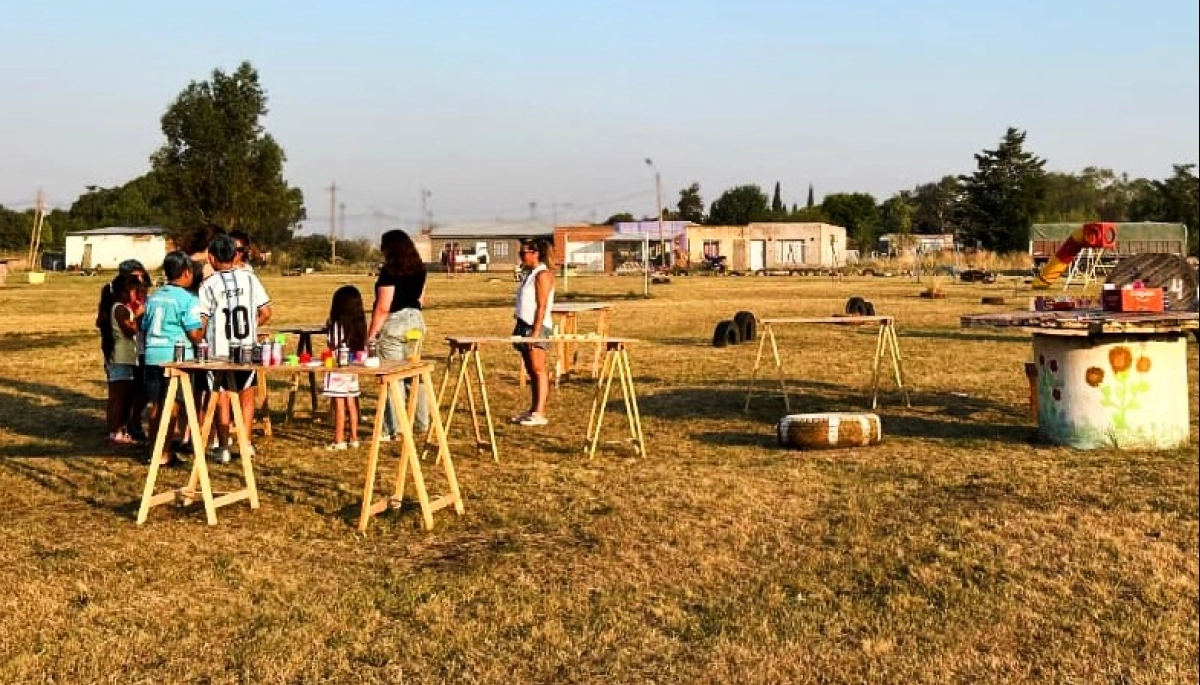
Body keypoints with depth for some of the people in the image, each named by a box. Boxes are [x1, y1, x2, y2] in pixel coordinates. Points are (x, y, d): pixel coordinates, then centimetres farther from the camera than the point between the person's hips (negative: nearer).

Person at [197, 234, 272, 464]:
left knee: (221, 398, 9)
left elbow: (201, 322, -11)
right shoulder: (249, 278, -2)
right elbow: (265, 313, -2)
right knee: (246, 395, 15)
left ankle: (223, 448, 11)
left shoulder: (208, 285, -8)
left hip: (220, 350, -2)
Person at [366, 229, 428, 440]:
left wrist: (371, 333, -13)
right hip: (416, 320, 7)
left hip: (393, 324, -7)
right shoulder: (419, 269, 7)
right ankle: (421, 423, 21)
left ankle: (393, 429, 1)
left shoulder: (389, 271, -15)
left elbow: (383, 307, -18)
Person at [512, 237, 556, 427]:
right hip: (525, 326, 9)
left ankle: (540, 413, -10)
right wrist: (519, 327, 17)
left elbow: (542, 306, -17)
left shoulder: (542, 275, -11)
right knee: (531, 370, 11)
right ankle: (533, 410, 16)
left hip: (537, 326, -9)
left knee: (538, 369, -9)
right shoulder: (529, 274, 17)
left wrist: (536, 332, -22)